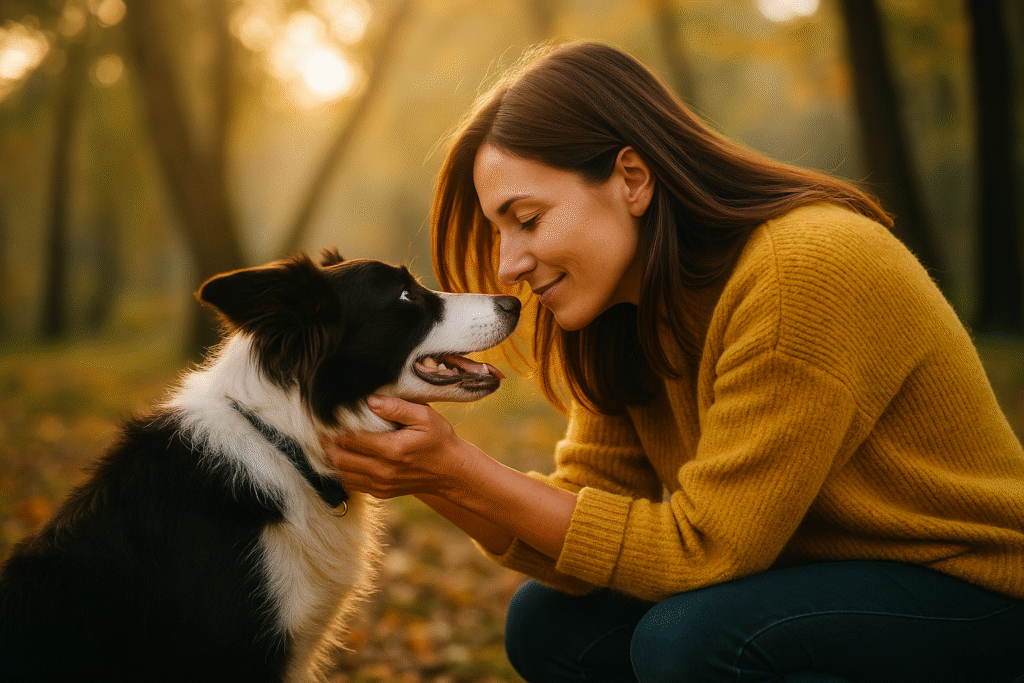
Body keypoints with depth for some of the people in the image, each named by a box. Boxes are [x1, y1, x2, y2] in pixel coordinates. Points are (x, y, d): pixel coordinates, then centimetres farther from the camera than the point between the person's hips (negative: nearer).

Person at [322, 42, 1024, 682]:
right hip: (807, 570, 8)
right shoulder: (627, 312, -2)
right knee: (550, 625, -1)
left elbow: (703, 547, -26)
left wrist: (465, 473, -26)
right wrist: (435, 479, -22)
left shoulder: (808, 272, -28)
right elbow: (592, 500, -5)